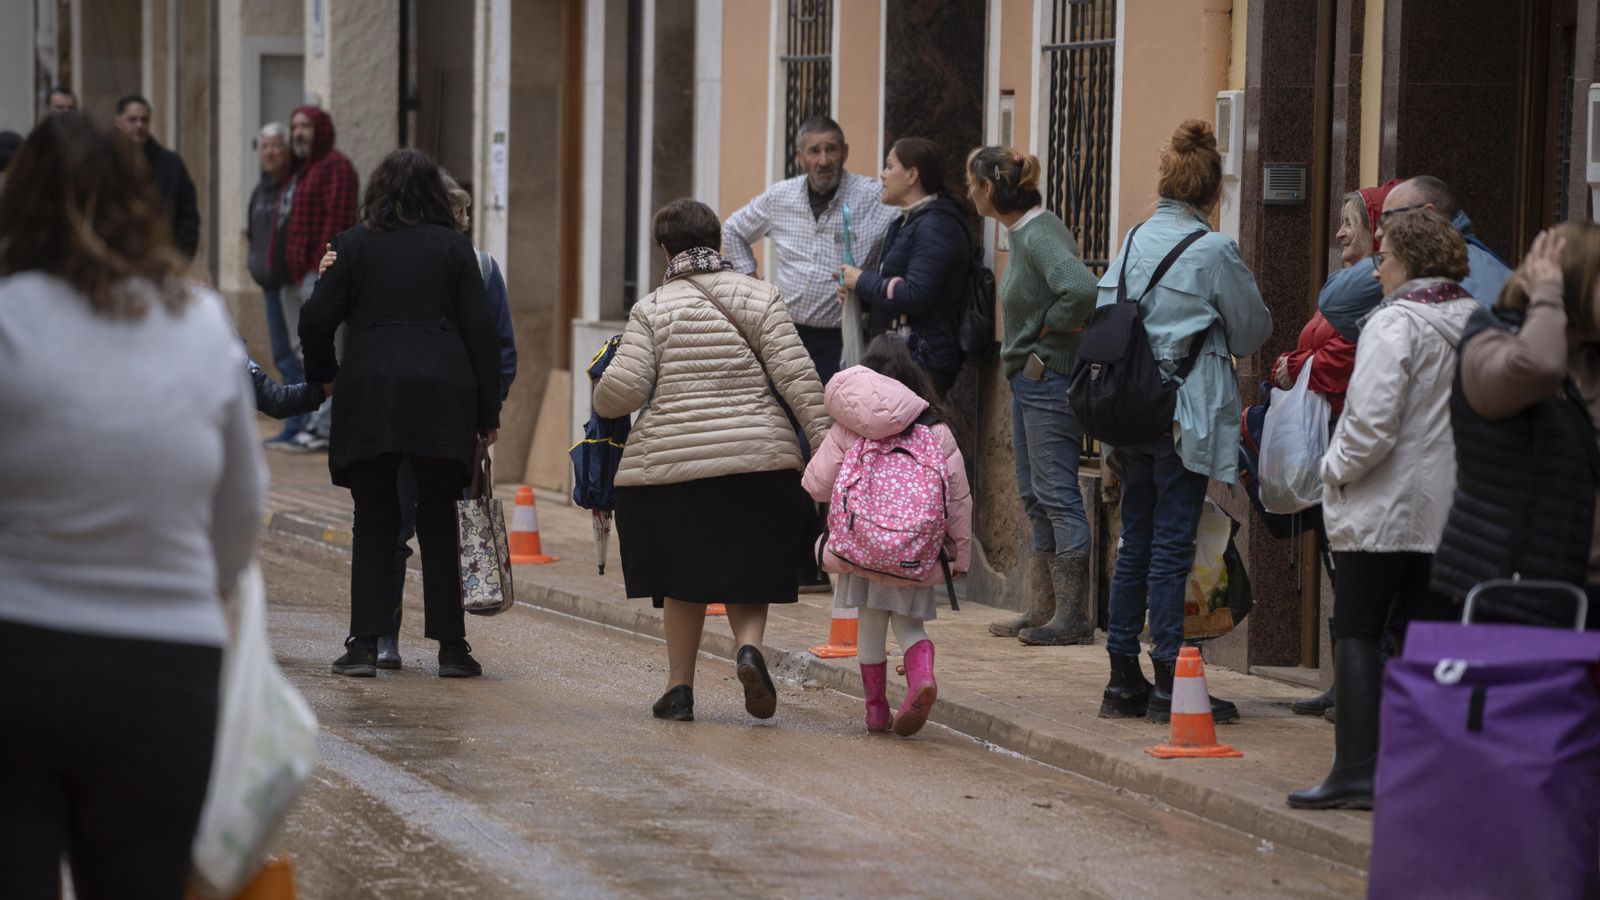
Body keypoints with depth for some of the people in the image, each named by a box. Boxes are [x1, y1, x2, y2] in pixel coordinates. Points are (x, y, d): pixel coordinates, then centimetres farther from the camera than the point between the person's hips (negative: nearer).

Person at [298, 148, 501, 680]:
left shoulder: (353, 245, 4)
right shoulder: (453, 247, 5)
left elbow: (316, 320, 1)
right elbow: (479, 331, 3)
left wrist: (322, 373, 20)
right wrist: (487, 410, 6)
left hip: (368, 396, 0)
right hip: (442, 397, 0)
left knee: (373, 525, 6)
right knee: (439, 524, 7)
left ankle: (364, 644, -1)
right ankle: (451, 647, 6)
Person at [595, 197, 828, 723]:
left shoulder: (652, 310, 0)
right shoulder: (761, 299, 4)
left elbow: (624, 389, -8)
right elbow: (797, 378, -4)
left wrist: (602, 401, 15)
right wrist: (825, 444, -3)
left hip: (671, 461, -1)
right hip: (758, 458, 1)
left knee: (682, 579, 11)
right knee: (748, 572, 12)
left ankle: (679, 686, 13)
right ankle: (749, 647, -14)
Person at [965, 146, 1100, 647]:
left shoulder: (1039, 236, -19)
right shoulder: (1023, 234, 12)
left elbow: (1081, 289, -35)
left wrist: (1049, 326, -18)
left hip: (1049, 377, -11)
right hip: (1028, 377, 11)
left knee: (1056, 493, -8)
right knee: (1035, 497, 14)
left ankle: (1073, 616, -5)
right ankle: (1045, 610, 21)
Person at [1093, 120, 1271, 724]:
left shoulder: (1134, 243, 5)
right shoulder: (1214, 252, -10)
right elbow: (1253, 332, 0)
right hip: (1187, 417, -6)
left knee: (1135, 543, 12)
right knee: (1171, 548, -4)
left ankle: (1124, 680, 16)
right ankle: (1169, 685, -1)